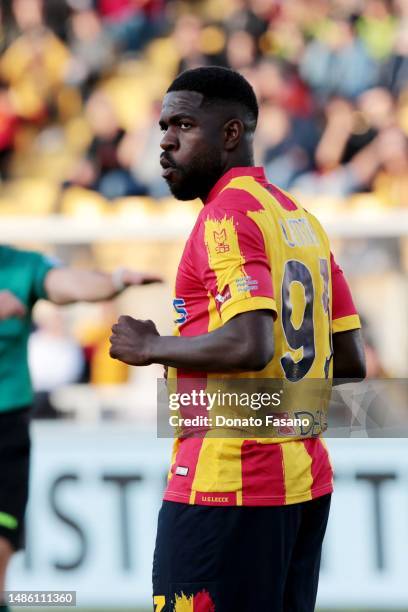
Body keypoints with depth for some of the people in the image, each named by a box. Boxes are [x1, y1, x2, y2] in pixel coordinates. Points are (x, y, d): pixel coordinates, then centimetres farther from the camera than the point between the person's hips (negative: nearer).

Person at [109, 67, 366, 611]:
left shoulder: (227, 215, -11)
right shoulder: (302, 219, 15)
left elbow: (250, 345, -24)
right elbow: (351, 364, 15)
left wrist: (151, 348, -11)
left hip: (227, 486, -9)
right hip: (307, 482, 9)